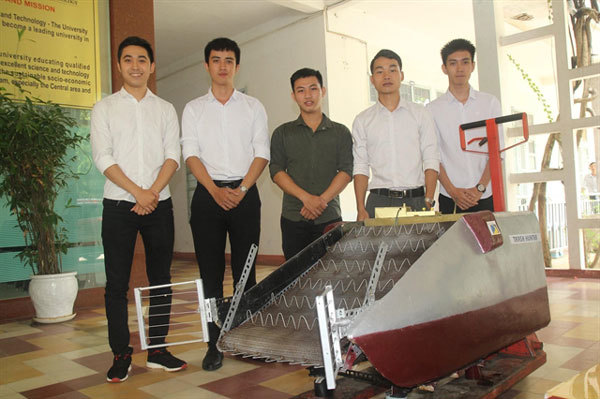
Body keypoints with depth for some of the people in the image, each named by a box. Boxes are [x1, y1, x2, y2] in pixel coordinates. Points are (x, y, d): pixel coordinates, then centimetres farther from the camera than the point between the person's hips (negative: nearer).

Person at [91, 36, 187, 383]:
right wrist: (137, 192, -13)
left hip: (159, 204, 2)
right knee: (117, 282, 0)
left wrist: (153, 191, -13)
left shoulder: (166, 109, 13)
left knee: (161, 279, 5)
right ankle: (121, 355, 11)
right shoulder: (105, 108, 8)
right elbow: (103, 157, -3)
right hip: (119, 205, -1)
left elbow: (173, 156, 3)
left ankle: (158, 349, 16)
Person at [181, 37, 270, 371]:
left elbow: (262, 154, 2)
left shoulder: (253, 106, 10)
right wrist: (216, 191, -12)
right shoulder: (193, 109, 11)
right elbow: (191, 155, 1)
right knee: (211, 272, 1)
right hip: (208, 194, 1)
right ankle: (215, 344, 9)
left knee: (245, 270, 3)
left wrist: (241, 190, -11)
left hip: (245, 194, 0)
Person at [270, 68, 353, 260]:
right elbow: (276, 171, 1)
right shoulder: (282, 133, 11)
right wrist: (305, 197, -13)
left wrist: (322, 200, -12)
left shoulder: (340, 132, 11)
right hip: (293, 218, 0)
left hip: (330, 217, 0)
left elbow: (346, 171, 2)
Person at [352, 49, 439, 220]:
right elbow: (360, 167, 6)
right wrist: (361, 209, -5)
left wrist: (428, 201, -7)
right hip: (379, 200, 0)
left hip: (416, 199, 0)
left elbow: (431, 161, 4)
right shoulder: (363, 121, 9)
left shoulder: (420, 113, 9)